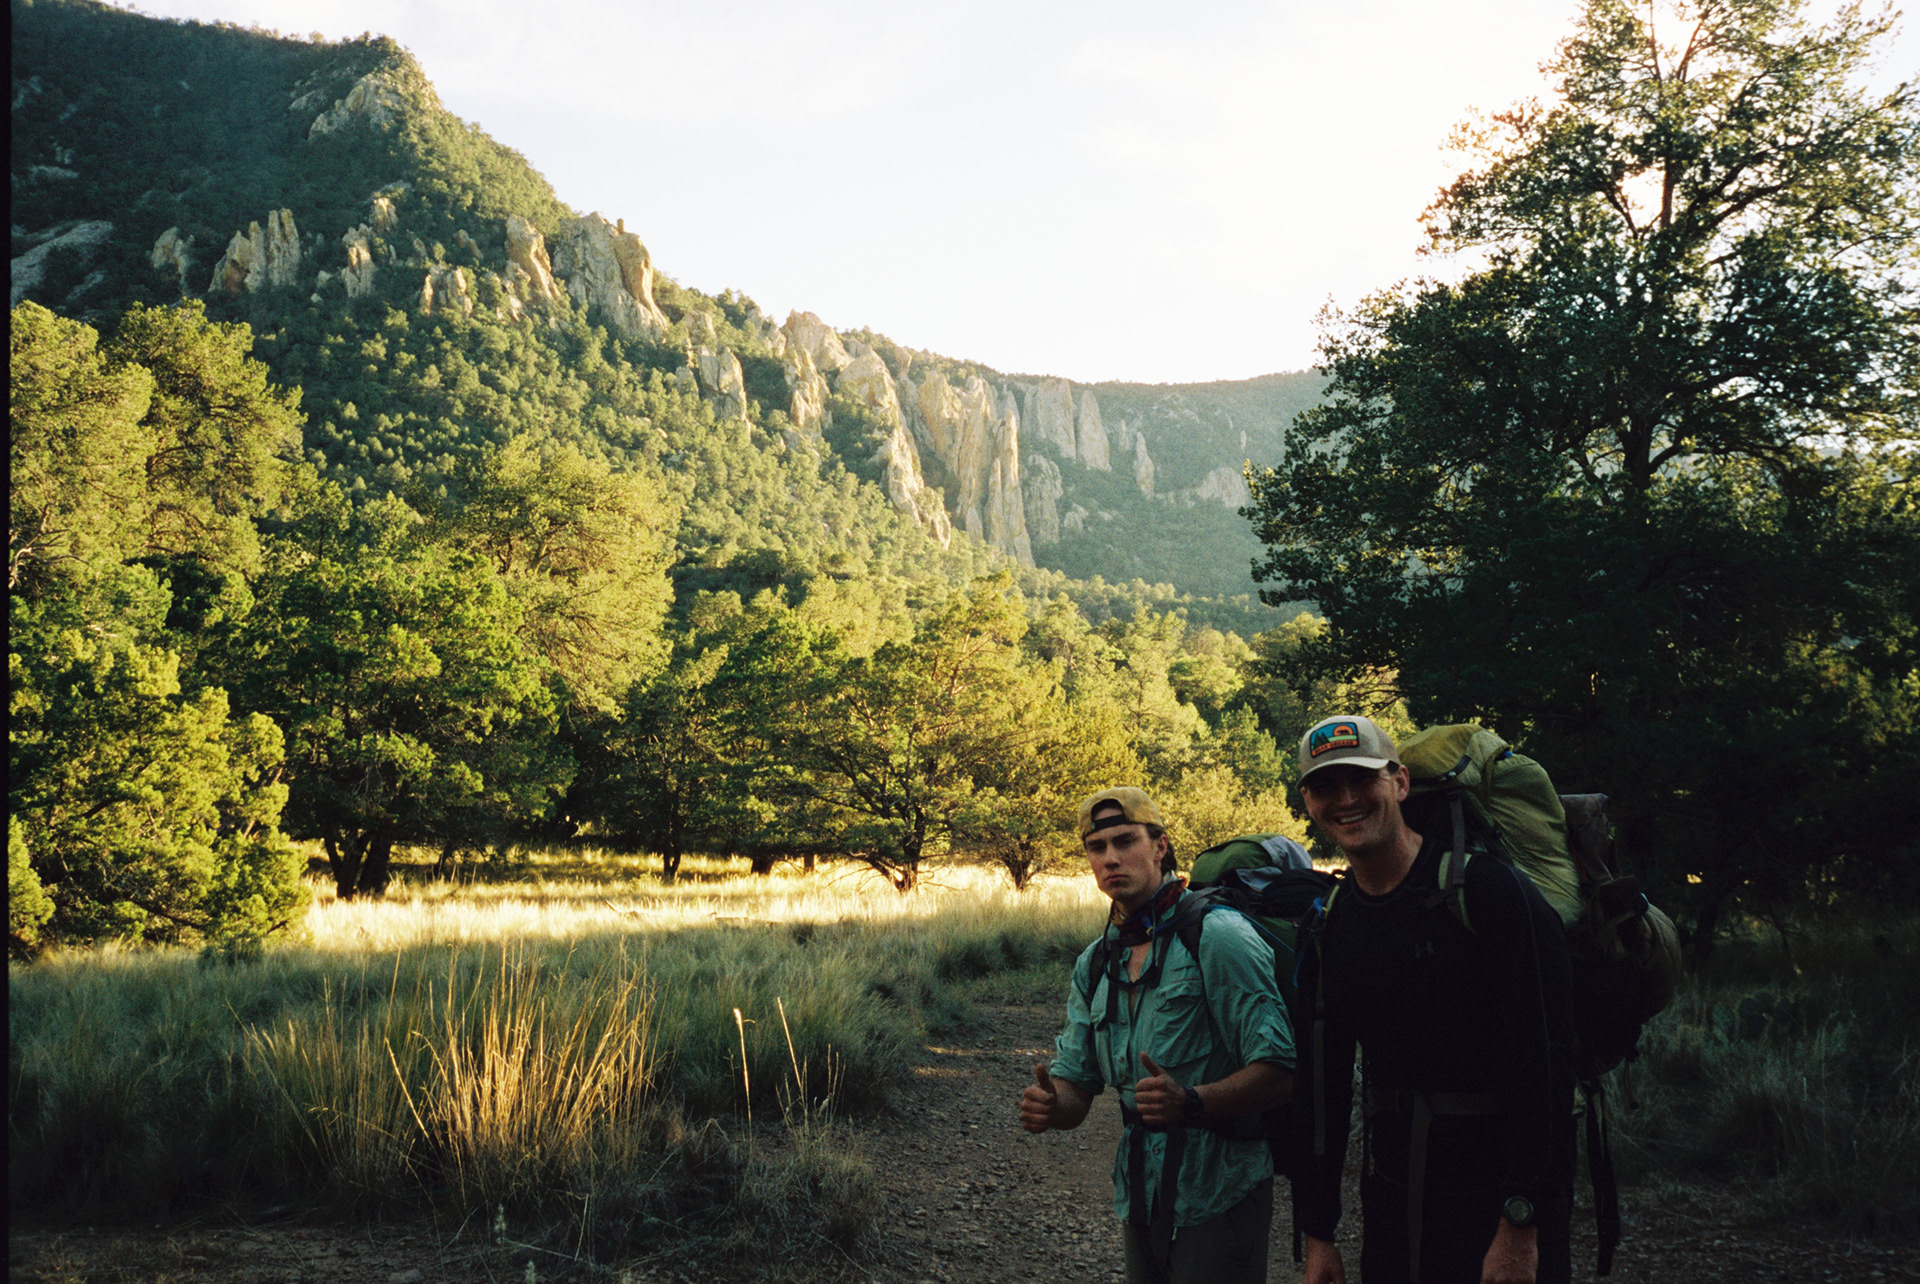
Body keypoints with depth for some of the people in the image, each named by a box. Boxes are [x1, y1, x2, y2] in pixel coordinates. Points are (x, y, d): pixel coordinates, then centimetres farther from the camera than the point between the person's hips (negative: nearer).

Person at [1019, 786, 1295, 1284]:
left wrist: (1191, 1103, -34)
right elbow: (1075, 1083, 11)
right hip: (1141, 1196, 7)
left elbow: (1277, 1070, -19)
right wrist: (1048, 1104, -13)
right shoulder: (1094, 964, 11)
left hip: (1217, 1195, -7)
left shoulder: (1217, 936, -13)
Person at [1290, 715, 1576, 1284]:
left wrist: (1521, 1227, -21)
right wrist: (1317, 1234, 7)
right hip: (1392, 1203, 5)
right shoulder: (1328, 928, 5)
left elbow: (1544, 1058, -18)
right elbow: (1319, 1087, 10)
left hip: (1502, 1201, -5)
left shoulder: (1487, 888, -14)